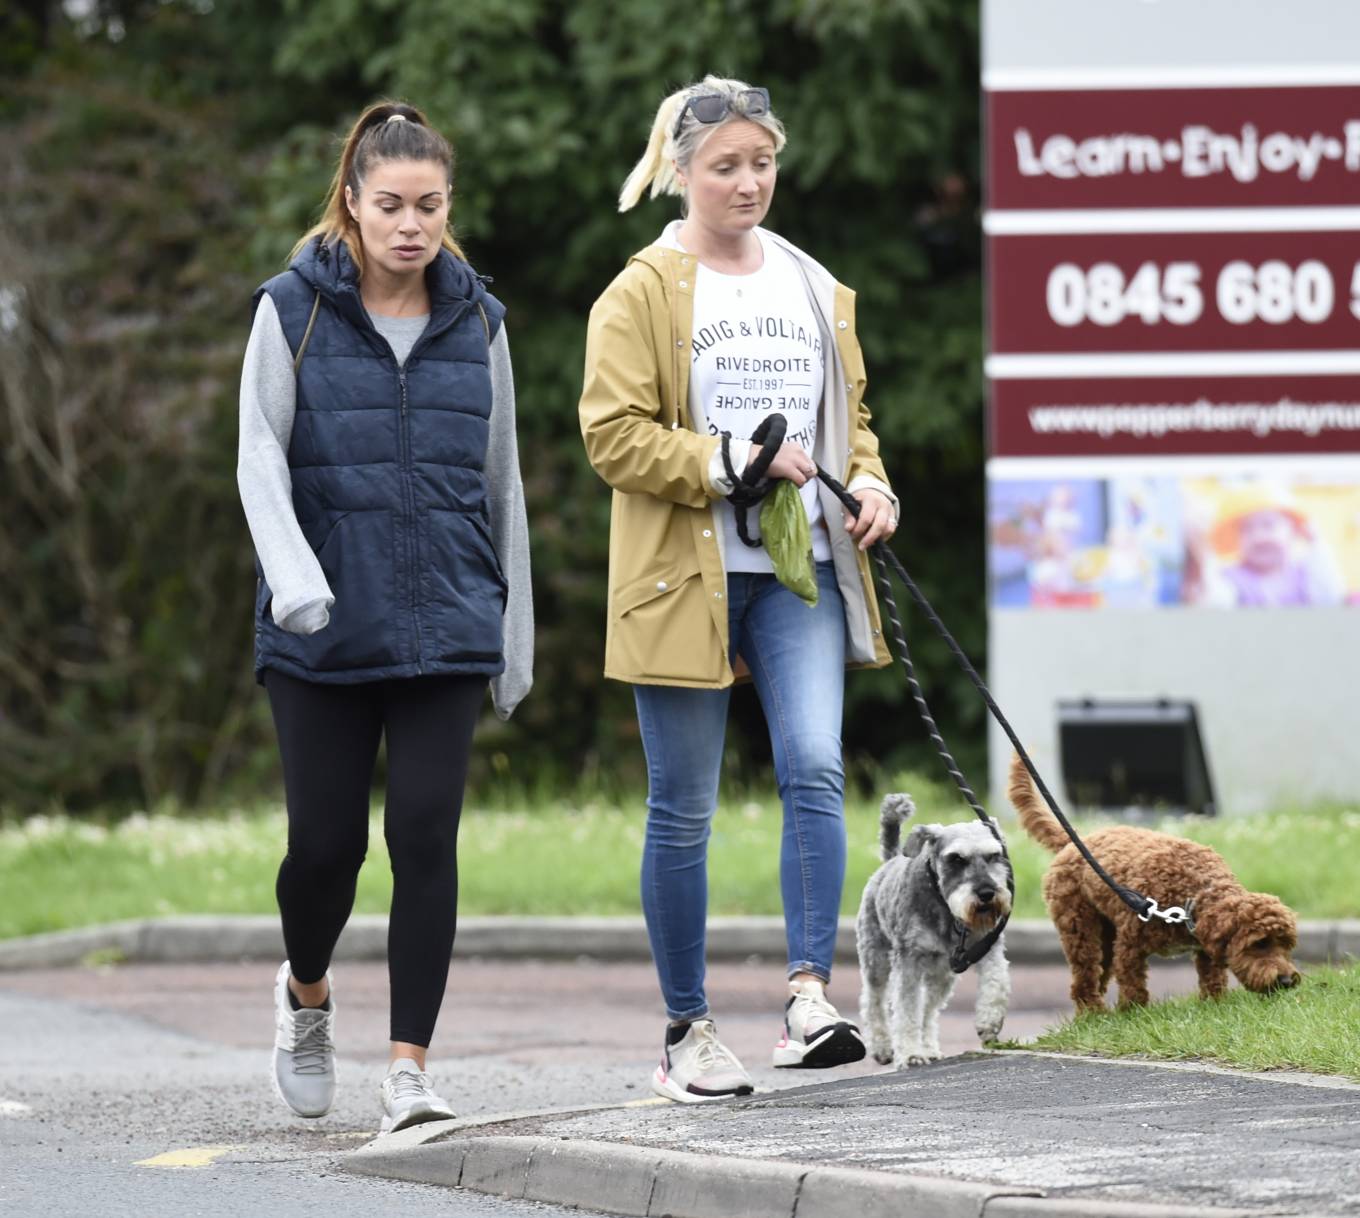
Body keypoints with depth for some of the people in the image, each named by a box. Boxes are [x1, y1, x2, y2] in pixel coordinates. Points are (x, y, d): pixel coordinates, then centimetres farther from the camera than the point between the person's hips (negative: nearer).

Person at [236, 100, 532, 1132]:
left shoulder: (476, 320, 9)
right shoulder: (294, 310, 0)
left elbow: (501, 483, 14)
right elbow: (261, 459, -7)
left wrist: (517, 630, 13)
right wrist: (293, 576, -24)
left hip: (447, 623, 2)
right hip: (323, 629, -2)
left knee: (426, 831, -9)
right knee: (328, 840, 1)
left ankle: (410, 1067, -5)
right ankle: (307, 993, 32)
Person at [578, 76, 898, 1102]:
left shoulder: (819, 293, 15)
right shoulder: (641, 295, -1)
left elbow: (852, 418, 24)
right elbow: (613, 435, -9)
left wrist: (871, 486, 4)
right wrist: (727, 461, -19)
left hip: (801, 571, 3)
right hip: (684, 578, -3)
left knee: (816, 769, -16)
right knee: (683, 812, 2)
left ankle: (812, 997, -20)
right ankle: (687, 1032, 11)